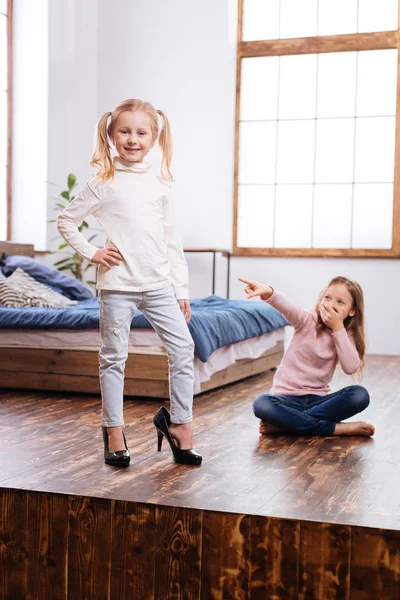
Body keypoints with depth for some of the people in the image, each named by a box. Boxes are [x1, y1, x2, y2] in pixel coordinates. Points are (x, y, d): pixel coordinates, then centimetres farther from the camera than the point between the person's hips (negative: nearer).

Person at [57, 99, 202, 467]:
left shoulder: (161, 185, 9)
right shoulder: (103, 184, 2)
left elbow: (172, 241, 10)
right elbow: (66, 221, 7)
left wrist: (182, 291, 7)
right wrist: (92, 253, -4)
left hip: (159, 284, 3)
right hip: (118, 285, -2)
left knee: (183, 350, -3)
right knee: (114, 357, 4)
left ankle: (179, 422, 13)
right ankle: (114, 432, 15)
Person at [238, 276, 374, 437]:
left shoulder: (346, 335, 4)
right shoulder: (308, 320, -4)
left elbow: (351, 367, -15)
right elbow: (286, 307, -28)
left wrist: (338, 328, -15)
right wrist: (268, 292, -51)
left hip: (318, 399, 3)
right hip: (287, 398, -2)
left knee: (360, 395, -25)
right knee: (261, 404, -34)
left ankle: (283, 423, -24)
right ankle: (336, 428, -27)